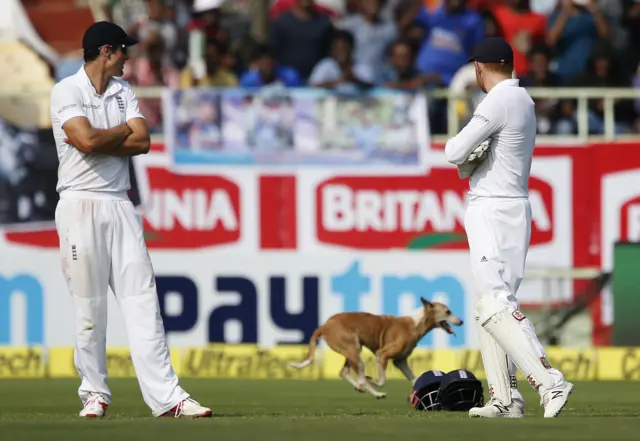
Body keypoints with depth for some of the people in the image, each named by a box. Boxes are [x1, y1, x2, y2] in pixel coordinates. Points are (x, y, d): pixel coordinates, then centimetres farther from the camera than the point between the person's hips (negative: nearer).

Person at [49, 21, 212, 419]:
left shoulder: (124, 92, 15)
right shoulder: (67, 91, -3)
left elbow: (142, 143, 1)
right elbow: (87, 140, -18)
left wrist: (98, 140, -9)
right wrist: (124, 130, -1)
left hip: (120, 206, 5)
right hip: (81, 205, -5)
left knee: (143, 300, -3)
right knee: (89, 306, -2)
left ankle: (166, 397, -9)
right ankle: (95, 393, 9)